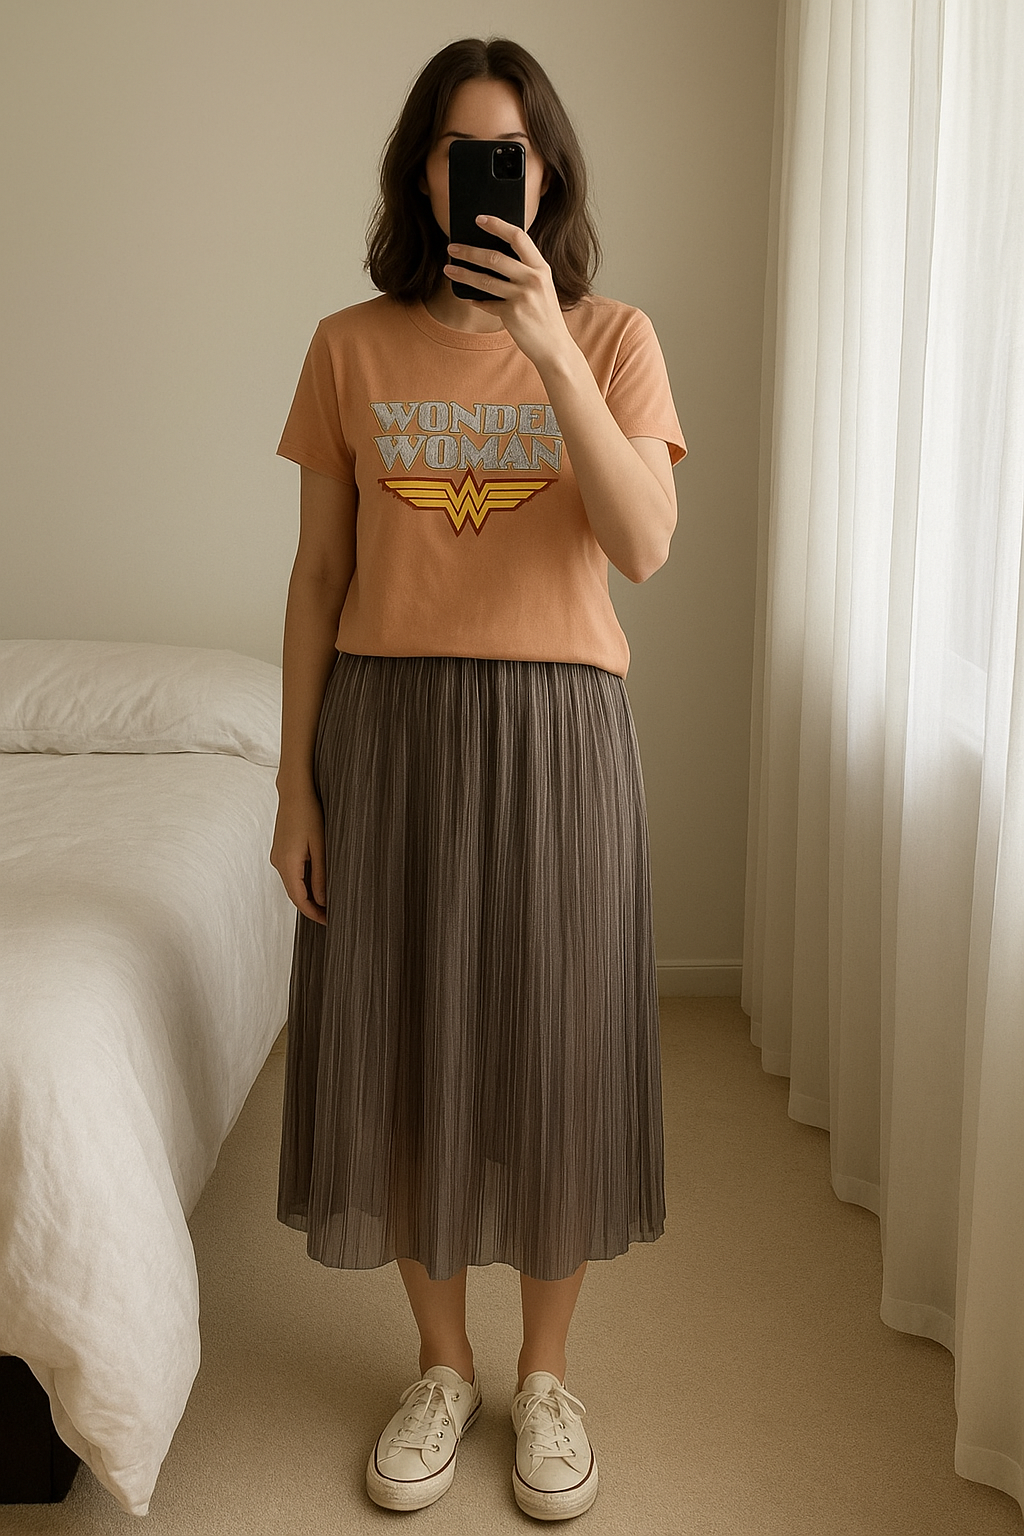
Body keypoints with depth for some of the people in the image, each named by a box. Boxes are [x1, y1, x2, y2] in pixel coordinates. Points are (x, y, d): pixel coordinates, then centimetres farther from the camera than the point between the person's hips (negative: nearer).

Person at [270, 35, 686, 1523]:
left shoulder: (612, 335, 3)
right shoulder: (352, 346, 5)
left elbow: (644, 545, -12)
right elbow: (319, 572, 5)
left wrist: (549, 351, -21)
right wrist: (294, 778, 0)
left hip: (555, 730, -1)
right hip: (388, 727, 1)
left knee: (553, 1049, 6)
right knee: (400, 1048, 7)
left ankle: (545, 1373, 29)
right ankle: (442, 1365, 30)